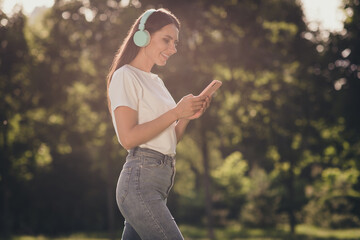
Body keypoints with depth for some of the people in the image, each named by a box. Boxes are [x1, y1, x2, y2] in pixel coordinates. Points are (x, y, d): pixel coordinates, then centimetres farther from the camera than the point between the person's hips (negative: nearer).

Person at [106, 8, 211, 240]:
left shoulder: (156, 81, 21)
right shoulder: (125, 76, -5)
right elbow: (128, 138, -16)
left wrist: (187, 116, 2)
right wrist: (176, 112, -13)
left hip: (160, 183, 9)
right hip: (140, 181, -9)